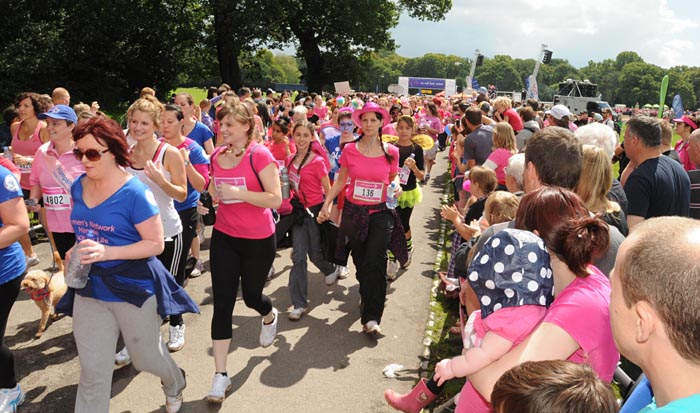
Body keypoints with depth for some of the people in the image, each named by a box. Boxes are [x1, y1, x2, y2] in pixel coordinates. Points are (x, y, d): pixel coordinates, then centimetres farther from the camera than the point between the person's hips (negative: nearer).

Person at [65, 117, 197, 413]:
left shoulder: (135, 193, -19)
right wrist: (77, 251, -1)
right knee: (93, 372, 6)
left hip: (133, 288, -4)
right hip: (89, 288, 5)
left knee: (146, 357, 17)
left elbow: (156, 244, -19)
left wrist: (107, 252, -29)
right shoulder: (78, 187, 1)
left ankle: (175, 383, 50)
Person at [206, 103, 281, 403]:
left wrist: (238, 192, -27)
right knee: (222, 304, 0)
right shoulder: (217, 156, 2)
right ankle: (220, 375, 9)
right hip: (224, 237, 4)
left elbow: (275, 199, -21)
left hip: (258, 240, -4)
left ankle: (269, 317, 54)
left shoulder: (260, 155, -15)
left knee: (251, 295, 15)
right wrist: (214, 195, 0)